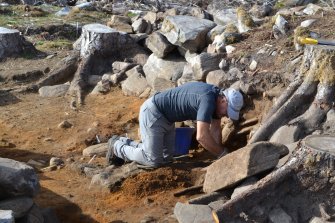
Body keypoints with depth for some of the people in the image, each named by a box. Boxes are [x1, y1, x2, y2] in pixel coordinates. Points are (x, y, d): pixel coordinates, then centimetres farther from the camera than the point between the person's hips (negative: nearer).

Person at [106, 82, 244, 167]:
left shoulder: (216, 97, 0)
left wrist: (219, 154, -2)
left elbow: (215, 129, 7)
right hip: (152, 113, -10)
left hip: (165, 118, 10)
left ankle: (125, 143, 23)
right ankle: (117, 146, 12)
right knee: (154, 161, -8)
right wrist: (222, 154, -23)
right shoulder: (208, 100, -29)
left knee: (166, 158, 10)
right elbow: (202, 136, -35)